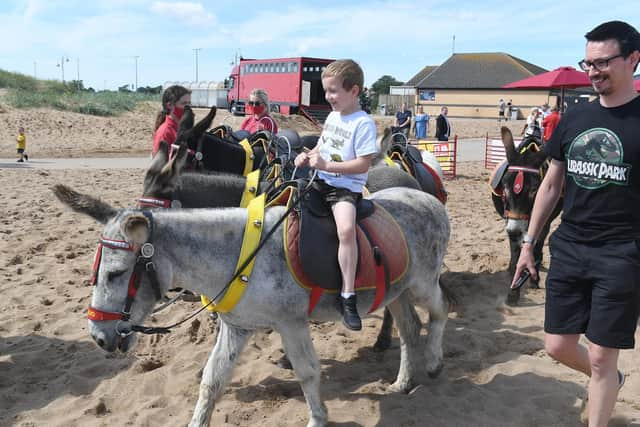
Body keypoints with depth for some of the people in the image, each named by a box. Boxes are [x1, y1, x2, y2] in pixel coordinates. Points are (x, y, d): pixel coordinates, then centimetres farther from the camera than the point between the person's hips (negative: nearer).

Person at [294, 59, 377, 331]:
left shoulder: (363, 123, -12)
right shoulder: (332, 117, 13)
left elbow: (363, 164, -18)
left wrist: (327, 165, -22)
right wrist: (308, 156, 3)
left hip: (346, 187, -9)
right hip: (321, 181, 9)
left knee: (346, 229, -32)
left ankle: (347, 297, -26)